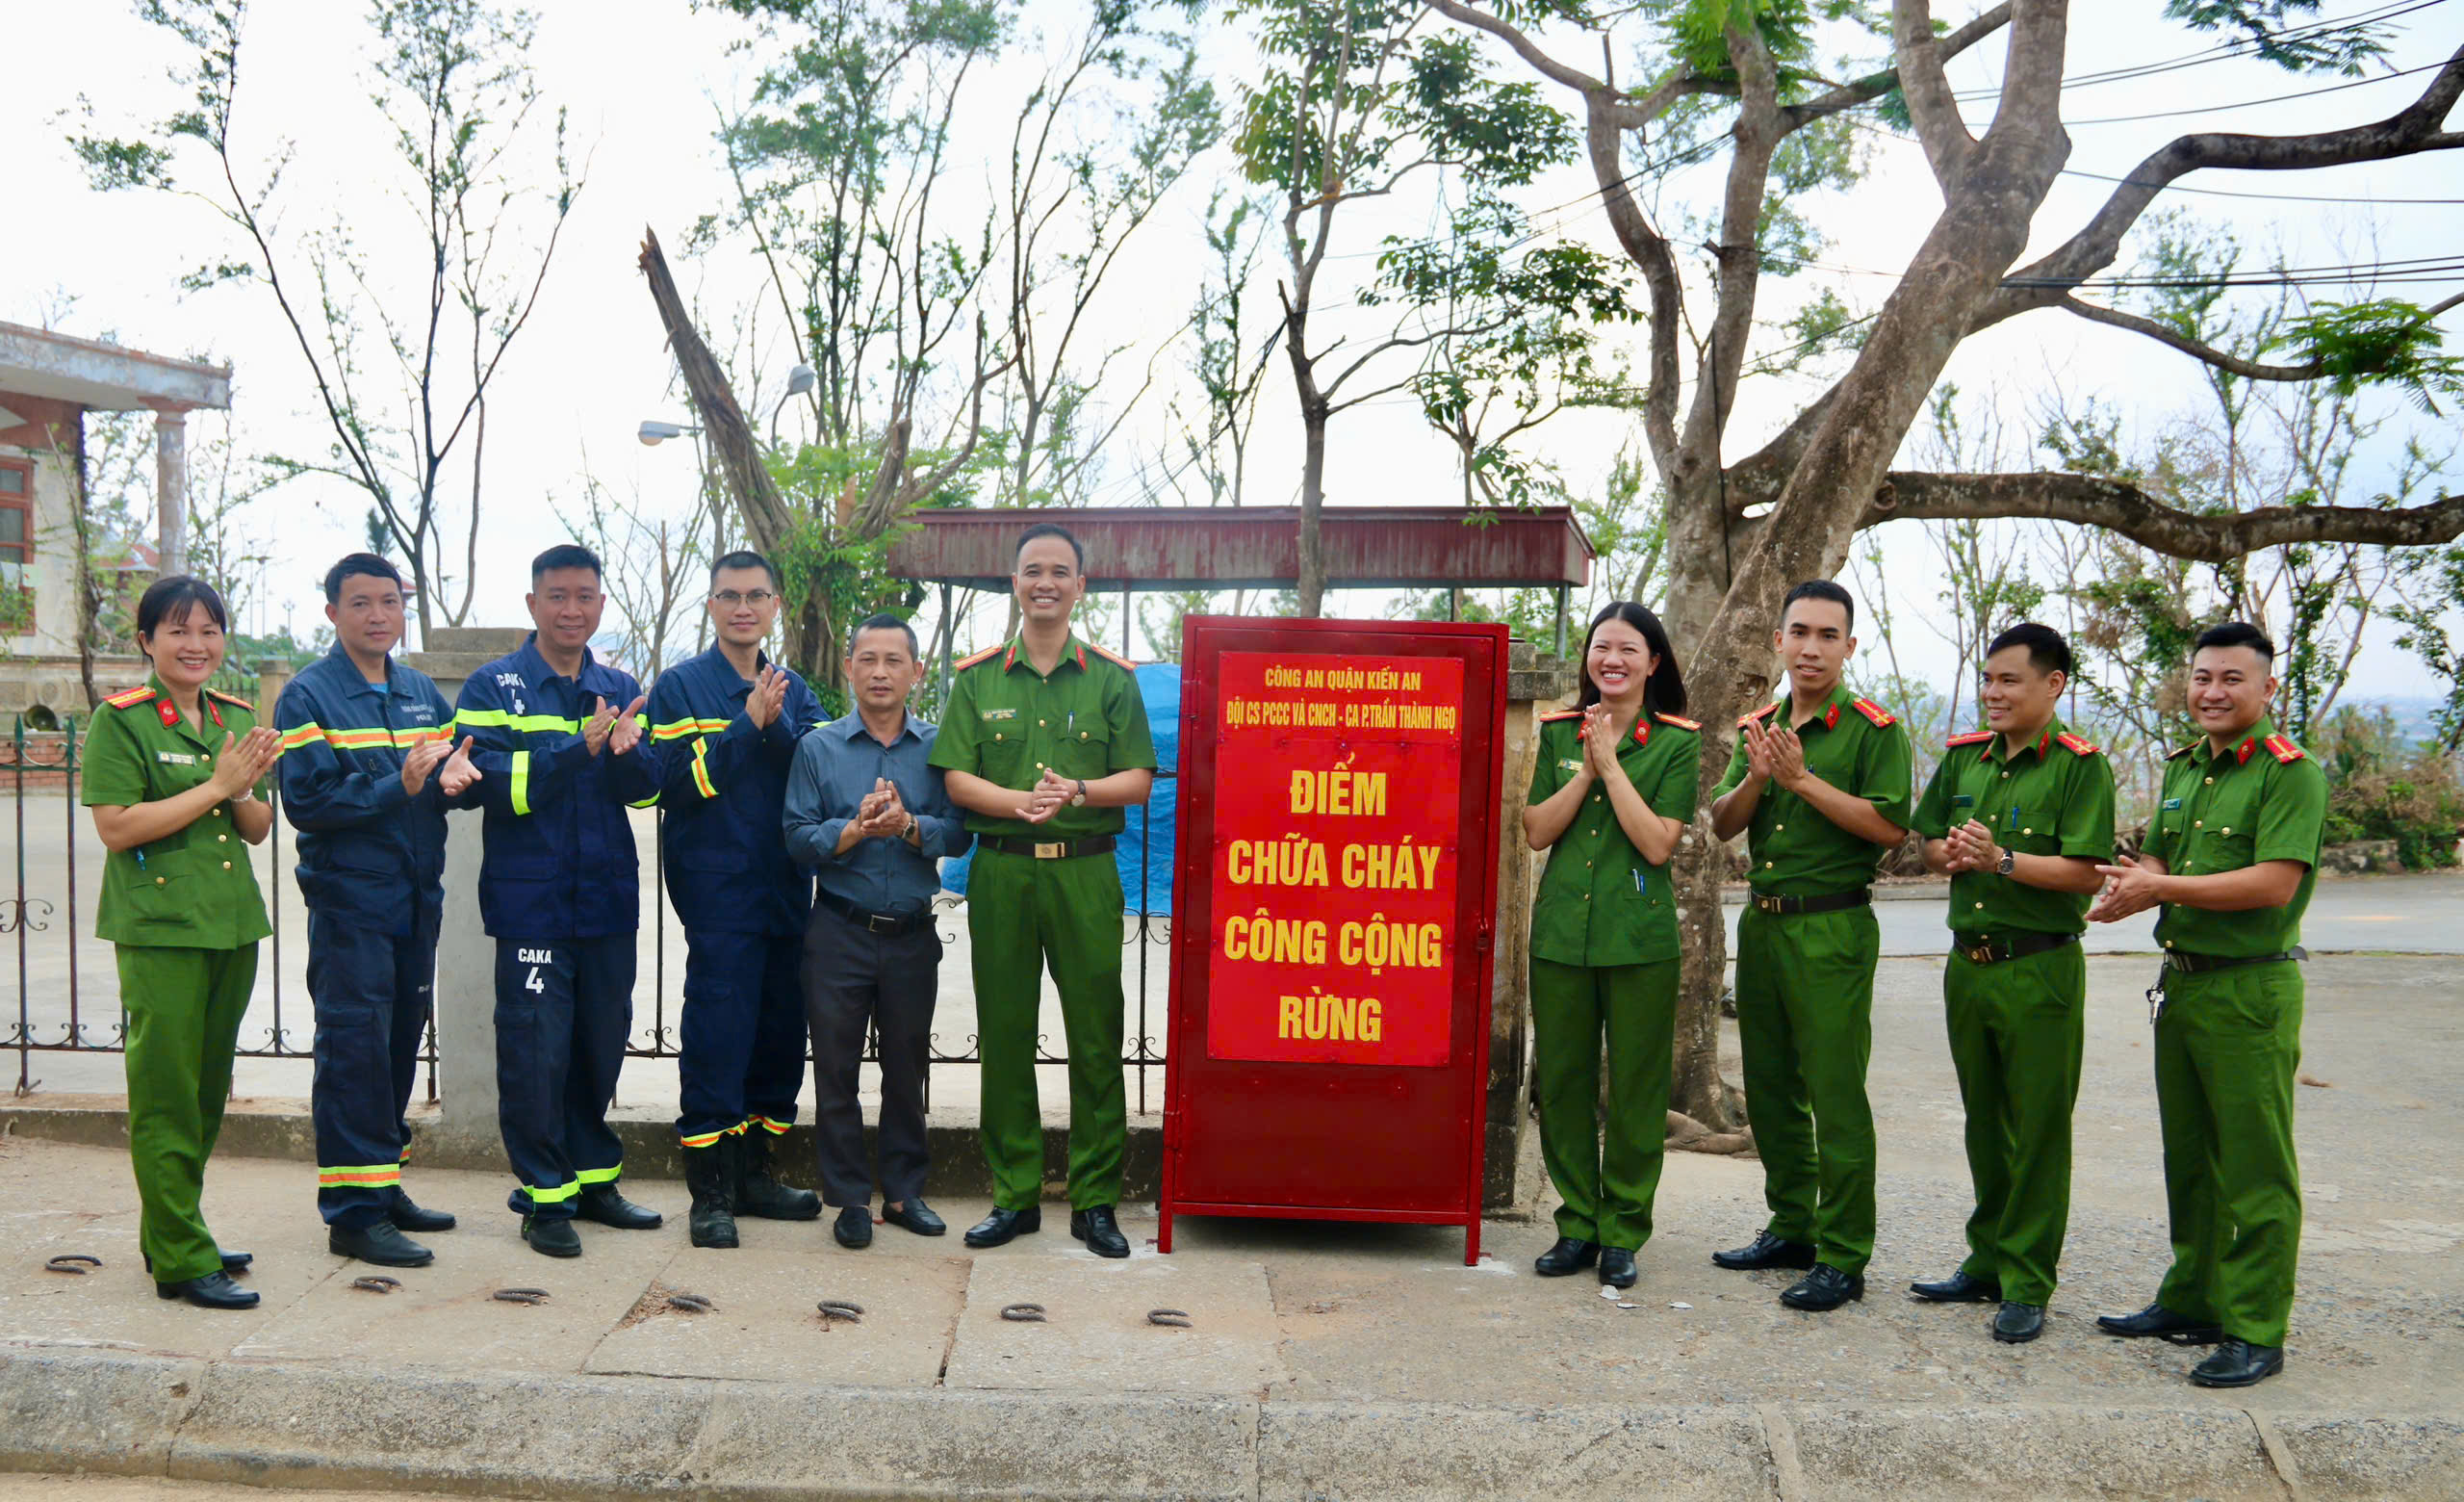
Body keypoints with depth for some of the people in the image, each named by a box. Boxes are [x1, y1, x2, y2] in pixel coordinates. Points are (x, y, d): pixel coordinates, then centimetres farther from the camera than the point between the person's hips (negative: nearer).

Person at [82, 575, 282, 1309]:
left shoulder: (236, 718, 11)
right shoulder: (122, 719, -6)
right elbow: (116, 827, -14)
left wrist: (244, 789, -9)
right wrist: (215, 785, -15)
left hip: (232, 921, 6)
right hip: (159, 926, -6)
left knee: (209, 1088, 13)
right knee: (167, 1094, -3)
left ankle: (170, 1231, 27)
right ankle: (181, 1259, 2)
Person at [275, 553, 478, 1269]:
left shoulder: (421, 692, 14)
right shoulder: (308, 696, -5)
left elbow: (454, 770, 15)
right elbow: (306, 801, -15)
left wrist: (456, 773, -9)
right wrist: (399, 787, -24)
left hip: (416, 897, 6)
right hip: (348, 898, -6)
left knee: (400, 1041, 13)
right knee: (354, 1047, -6)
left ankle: (384, 1187, 25)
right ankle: (354, 1210, 0)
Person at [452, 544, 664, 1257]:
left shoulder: (620, 688, 12)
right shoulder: (494, 686, -1)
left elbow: (648, 786, 2)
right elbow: (491, 780, -15)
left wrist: (627, 750, -21)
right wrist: (580, 748, -24)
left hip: (607, 898, 5)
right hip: (531, 899, -4)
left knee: (602, 1043, 12)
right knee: (536, 1050, -2)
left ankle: (593, 1178, 26)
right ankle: (545, 1196, 11)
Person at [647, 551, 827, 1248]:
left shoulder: (793, 689, 13)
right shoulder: (680, 685, 0)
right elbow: (677, 783, -11)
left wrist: (776, 724, -16)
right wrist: (747, 723, -15)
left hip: (786, 884, 5)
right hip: (716, 884, -5)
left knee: (780, 1027, 10)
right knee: (717, 1030, -6)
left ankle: (753, 1170, 23)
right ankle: (709, 1189, 3)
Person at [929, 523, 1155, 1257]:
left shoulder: (1112, 678, 7)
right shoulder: (978, 678, 9)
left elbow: (1140, 779, 3)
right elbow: (956, 778, 2)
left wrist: (1078, 792, -16)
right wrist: (1021, 802, -16)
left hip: (1085, 872, -1)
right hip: (999, 871, 1)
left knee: (1095, 1036, 1)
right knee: (1004, 1034, 6)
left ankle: (1096, 1199, 12)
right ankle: (1013, 1195, 18)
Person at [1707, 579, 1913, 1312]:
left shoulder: (1873, 729, -6)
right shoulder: (1757, 727, 13)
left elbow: (1891, 826, -16)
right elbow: (1722, 823, 9)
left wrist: (1804, 779, -19)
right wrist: (1756, 778, -10)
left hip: (1833, 927, -7)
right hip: (1762, 922, 7)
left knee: (1835, 1094, -4)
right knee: (1770, 1087, 14)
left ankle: (1842, 1258, 5)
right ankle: (1791, 1228, 28)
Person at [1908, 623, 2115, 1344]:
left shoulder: (2080, 766, -8)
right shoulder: (1964, 757, 10)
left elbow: (2087, 872, -16)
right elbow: (1930, 844, 16)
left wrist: (2001, 860, -25)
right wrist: (1951, 854, -6)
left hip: (2040, 968, -6)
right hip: (1967, 961, 6)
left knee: (2037, 1128, 2)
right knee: (1983, 1122, 16)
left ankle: (2027, 1284, 11)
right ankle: (1986, 1262, 28)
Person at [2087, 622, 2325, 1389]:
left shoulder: (2290, 773, -10)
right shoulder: (2182, 769, 15)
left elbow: (2273, 883, -20)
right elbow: (2155, 860, 16)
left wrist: (2161, 888, -18)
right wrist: (2132, 885, -8)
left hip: (2252, 988, -8)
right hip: (2180, 981, 8)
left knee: (2254, 1167, -2)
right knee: (2188, 1157, 16)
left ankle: (2255, 1332, 6)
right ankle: (2191, 1302, 28)